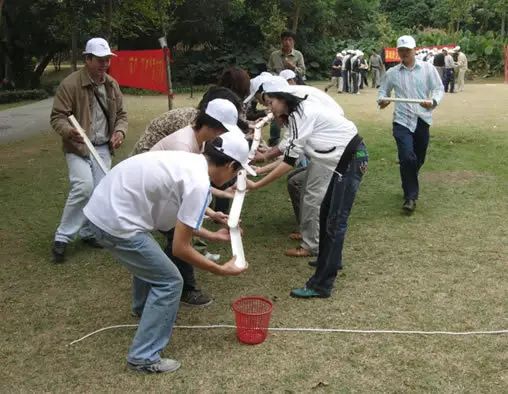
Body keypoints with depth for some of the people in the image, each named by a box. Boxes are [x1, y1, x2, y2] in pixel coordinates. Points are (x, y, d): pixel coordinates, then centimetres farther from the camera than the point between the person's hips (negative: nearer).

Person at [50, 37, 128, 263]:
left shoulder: (112, 85, 6)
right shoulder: (70, 84, -13)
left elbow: (121, 114, 15)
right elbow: (57, 117, -12)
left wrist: (120, 131, -6)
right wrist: (69, 132, -34)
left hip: (103, 148, 6)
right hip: (78, 147, -6)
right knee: (84, 188, -21)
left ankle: (87, 232, 25)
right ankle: (62, 237, -6)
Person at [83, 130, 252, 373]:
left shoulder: (188, 162, 10)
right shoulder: (199, 184, -17)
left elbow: (178, 217, 24)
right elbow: (180, 248, -14)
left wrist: (211, 235, 28)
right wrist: (221, 270, -2)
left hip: (102, 208, 10)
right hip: (115, 222, -10)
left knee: (148, 260, 34)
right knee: (169, 282, 1)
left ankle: (143, 309, 59)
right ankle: (144, 357, 9)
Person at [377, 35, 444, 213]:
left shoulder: (428, 68, 2)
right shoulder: (392, 73, 4)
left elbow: (438, 88, 2)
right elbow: (383, 90, 12)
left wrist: (433, 101, -20)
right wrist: (381, 100, -12)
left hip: (422, 120, 2)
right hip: (402, 120, -1)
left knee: (418, 160, 13)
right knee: (407, 158, -18)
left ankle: (409, 188, 39)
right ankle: (411, 196, -4)